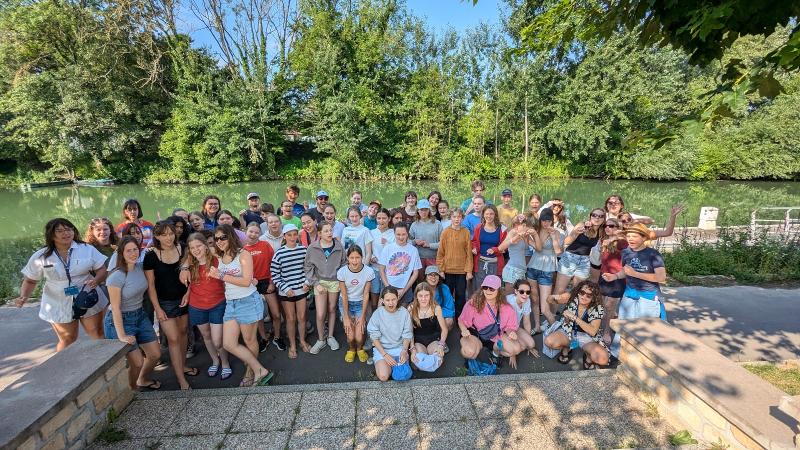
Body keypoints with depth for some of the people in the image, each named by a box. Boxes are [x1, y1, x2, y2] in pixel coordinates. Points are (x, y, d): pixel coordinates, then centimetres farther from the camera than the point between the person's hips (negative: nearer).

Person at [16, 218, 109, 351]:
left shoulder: (87, 249, -6)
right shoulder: (40, 257, -4)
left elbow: (102, 269, -2)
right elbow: (30, 281, 5)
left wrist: (96, 280, -22)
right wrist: (24, 296, -12)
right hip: (59, 307, 0)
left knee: (98, 335, 7)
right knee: (67, 340, 12)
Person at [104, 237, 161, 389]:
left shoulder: (140, 267, -4)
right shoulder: (117, 276, -22)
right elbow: (115, 308, -20)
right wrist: (121, 335, -20)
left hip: (140, 316, 6)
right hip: (121, 320, -6)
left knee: (156, 354, 10)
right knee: (137, 362, -3)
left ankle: (143, 380, 39)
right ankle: (132, 392, 26)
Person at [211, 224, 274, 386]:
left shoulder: (243, 254, -10)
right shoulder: (219, 257, 7)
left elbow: (246, 281, -18)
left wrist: (221, 276, -18)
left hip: (248, 301, -6)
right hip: (230, 304, 6)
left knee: (249, 341, 7)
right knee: (228, 344, 1)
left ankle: (251, 373, 28)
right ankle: (260, 370, 12)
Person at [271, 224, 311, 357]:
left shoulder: (303, 250, -4)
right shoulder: (279, 253, -11)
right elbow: (274, 274, -7)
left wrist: (307, 282, -4)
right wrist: (285, 288, -13)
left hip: (301, 289, 2)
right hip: (286, 291, -2)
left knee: (301, 317, 13)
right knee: (290, 319, 11)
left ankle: (302, 341, 34)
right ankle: (292, 345, 28)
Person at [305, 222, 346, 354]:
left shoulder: (339, 246, -4)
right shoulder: (312, 248, -7)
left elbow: (344, 264, 2)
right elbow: (308, 267, -3)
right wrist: (316, 284, -8)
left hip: (335, 281, 1)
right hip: (320, 282, -1)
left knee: (332, 310, 14)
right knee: (320, 314, -2)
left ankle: (330, 337, 32)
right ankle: (321, 340, 21)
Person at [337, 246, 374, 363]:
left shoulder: (368, 272, -20)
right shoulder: (342, 272, -20)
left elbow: (366, 295, -11)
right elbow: (344, 295, -12)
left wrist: (362, 316, -10)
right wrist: (346, 317, -10)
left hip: (360, 303, 0)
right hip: (346, 303, 0)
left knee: (359, 337, -11)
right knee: (350, 336, -9)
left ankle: (360, 349, 25)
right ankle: (351, 349, 26)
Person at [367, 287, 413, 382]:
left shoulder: (404, 312, -7)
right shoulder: (377, 314, -10)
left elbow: (407, 336, -1)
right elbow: (374, 337, -7)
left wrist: (404, 351, -17)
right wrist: (385, 354, -17)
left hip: (399, 348, 1)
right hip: (381, 348, -1)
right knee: (383, 376, -22)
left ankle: (393, 364, 11)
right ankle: (380, 363, 11)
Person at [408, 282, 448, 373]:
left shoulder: (436, 308, -13)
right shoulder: (411, 309, -14)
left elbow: (444, 329, -5)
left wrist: (441, 345, -19)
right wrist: (412, 348, -19)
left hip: (433, 338, 0)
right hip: (418, 340, 0)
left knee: (438, 359, -28)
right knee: (418, 360, -29)